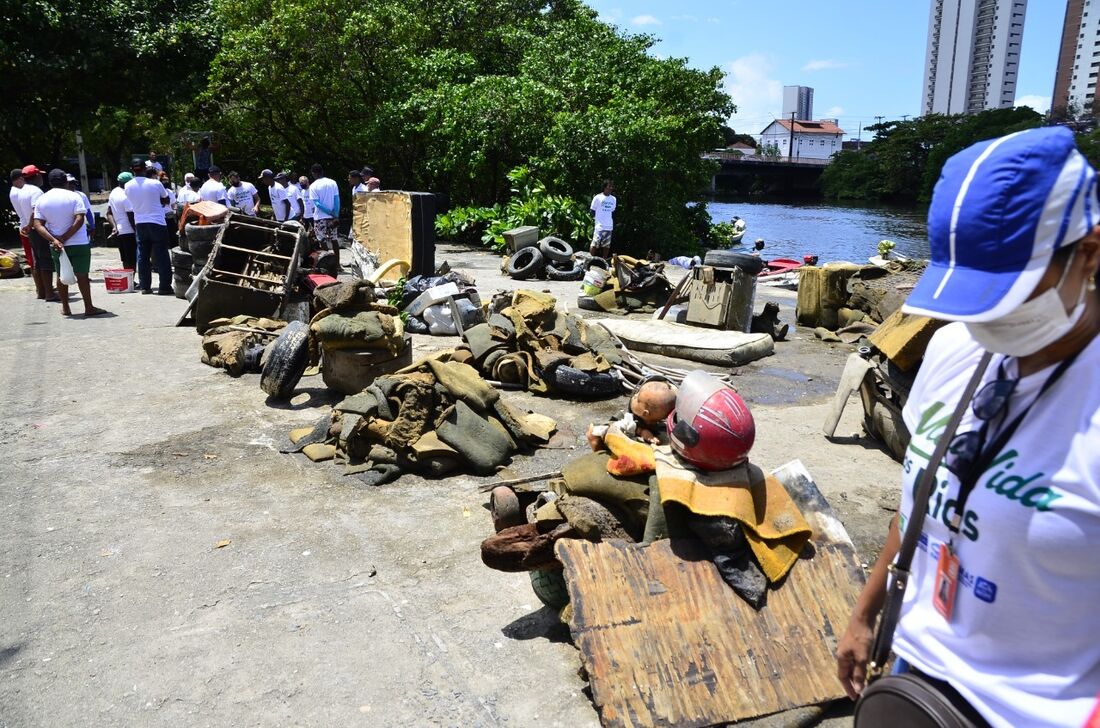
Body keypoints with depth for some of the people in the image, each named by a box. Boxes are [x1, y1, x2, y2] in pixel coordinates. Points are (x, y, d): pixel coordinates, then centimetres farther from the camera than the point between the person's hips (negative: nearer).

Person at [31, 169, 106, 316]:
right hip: (79, 243, -3)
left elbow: (38, 225, -5)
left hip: (56, 245, 4)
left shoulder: (41, 200, 3)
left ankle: (65, 308, 21)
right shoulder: (73, 196, -8)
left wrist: (54, 240, -12)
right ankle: (89, 308, 2)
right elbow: (79, 220, -18)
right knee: (82, 275, 1)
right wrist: (64, 238, -15)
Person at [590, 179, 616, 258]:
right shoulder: (598, 198, -5)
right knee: (595, 244, -8)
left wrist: (613, 224, 12)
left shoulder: (613, 199, 10)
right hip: (599, 226, -5)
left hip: (609, 227, 5)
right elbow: (592, 211, 3)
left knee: (607, 245, 9)